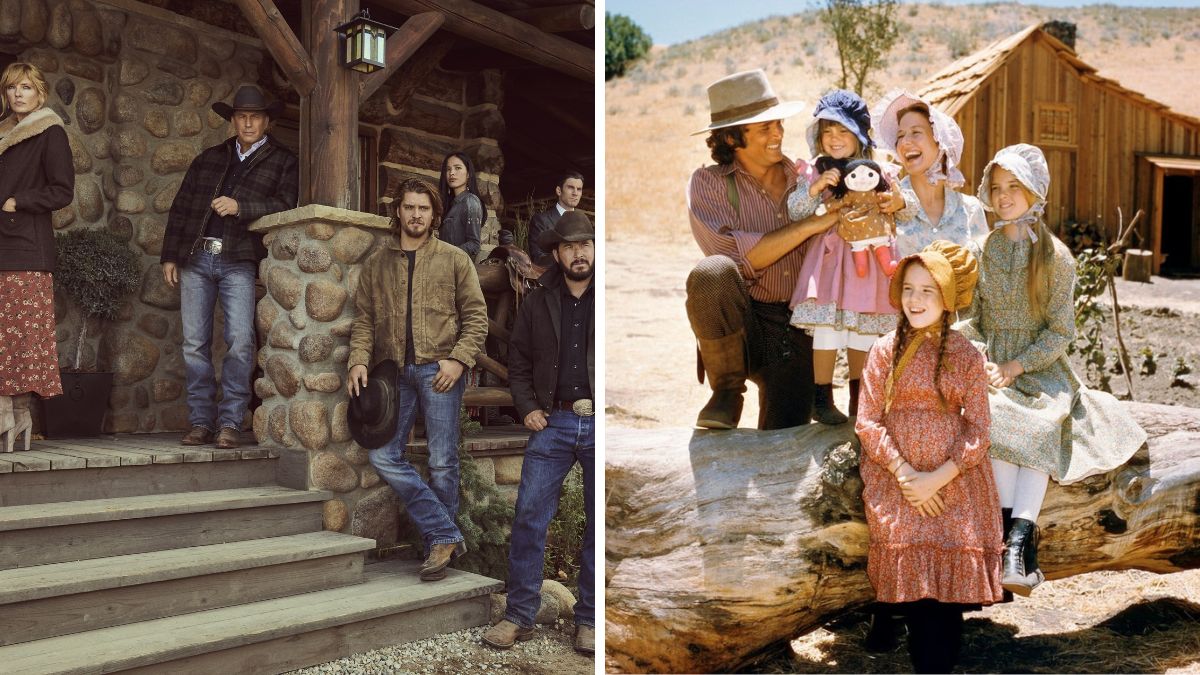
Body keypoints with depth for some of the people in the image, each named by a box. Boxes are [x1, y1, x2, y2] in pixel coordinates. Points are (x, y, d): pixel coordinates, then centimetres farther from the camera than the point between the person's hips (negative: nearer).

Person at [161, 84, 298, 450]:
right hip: (195, 258, 4)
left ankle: (230, 422, -8)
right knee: (194, 344, 1)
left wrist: (240, 207, -16)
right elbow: (180, 208, 19)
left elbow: (285, 207, -5)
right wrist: (169, 256, 12)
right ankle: (201, 422, 8)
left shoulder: (283, 162, 10)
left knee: (240, 341, -15)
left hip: (238, 261, -4)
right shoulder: (208, 159, 21)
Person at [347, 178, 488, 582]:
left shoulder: (454, 260, 8)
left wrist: (459, 358, -10)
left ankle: (438, 545, 13)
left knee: (442, 462, -1)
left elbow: (476, 316, 3)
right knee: (384, 457, -6)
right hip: (394, 371, 3)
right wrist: (359, 360, -2)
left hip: (438, 369, -3)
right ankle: (446, 535, -1)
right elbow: (364, 318, 13)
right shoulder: (377, 263, 16)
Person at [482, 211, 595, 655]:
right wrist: (527, 407, -1)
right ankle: (519, 616, 9)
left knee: (599, 524, 6)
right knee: (529, 517, -2)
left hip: (600, 423, -1)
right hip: (553, 423, 1)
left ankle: (589, 620, 18)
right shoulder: (537, 304, 9)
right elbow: (518, 362, 13)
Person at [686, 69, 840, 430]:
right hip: (738, 324, -2)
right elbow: (740, 257, -16)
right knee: (712, 272, -34)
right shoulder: (709, 183, -3)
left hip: (797, 330, 2)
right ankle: (727, 391, -12)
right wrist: (814, 223, -17)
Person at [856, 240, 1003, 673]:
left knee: (952, 574, -6)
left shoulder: (966, 355, 4)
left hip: (955, 480, 0)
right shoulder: (885, 349, 4)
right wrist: (905, 474, -10)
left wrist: (937, 479, -11)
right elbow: (867, 422, 0)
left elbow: (977, 432, 1)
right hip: (897, 479, 0)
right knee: (911, 573, -9)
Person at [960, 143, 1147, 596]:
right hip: (990, 362, 1)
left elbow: (1060, 331, -2)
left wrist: (1016, 367, -14)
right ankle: (1021, 539, -34)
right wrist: (981, 360, -11)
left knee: (1044, 423, -32)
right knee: (996, 415, -32)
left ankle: (1015, 542, -38)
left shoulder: (1055, 256, 1)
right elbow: (970, 317, 7)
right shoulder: (983, 248, 6)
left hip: (1039, 364, -1)